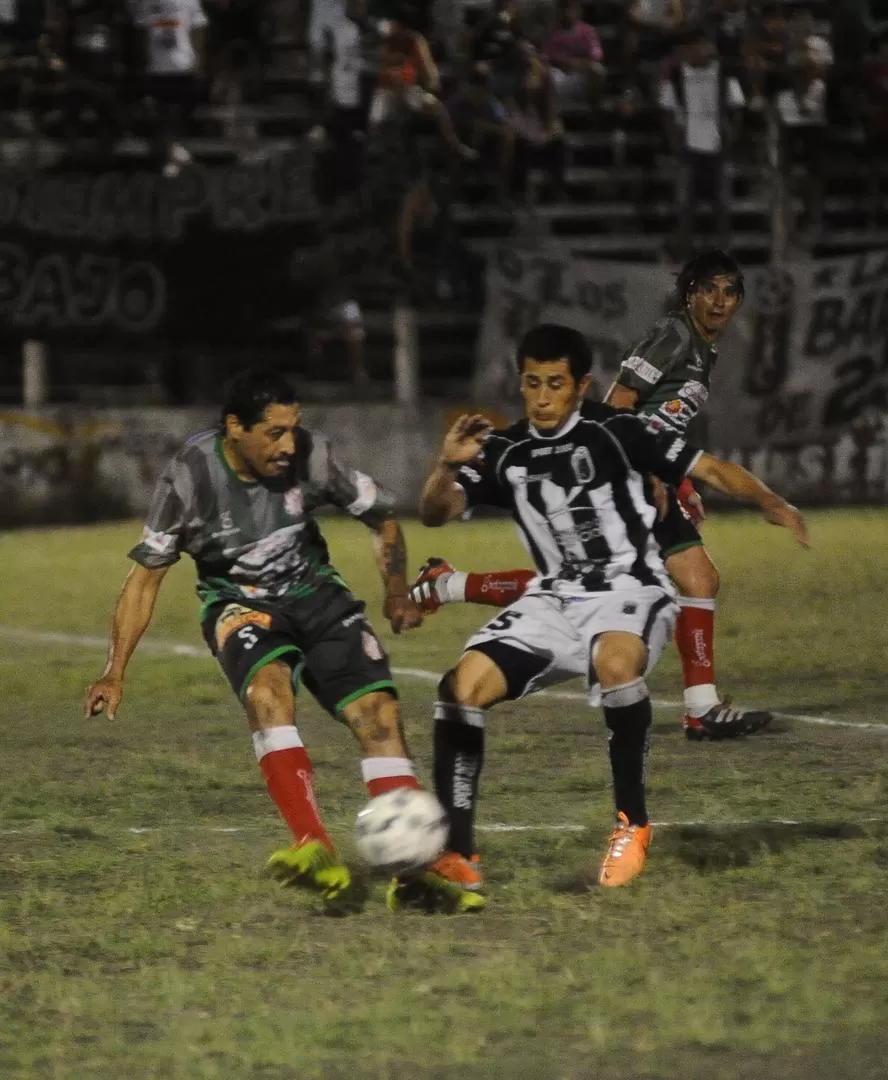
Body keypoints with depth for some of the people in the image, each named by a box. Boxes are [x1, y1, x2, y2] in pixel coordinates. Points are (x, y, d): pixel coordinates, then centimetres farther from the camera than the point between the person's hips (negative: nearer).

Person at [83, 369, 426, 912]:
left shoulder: (313, 455, -17)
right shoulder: (191, 476, -20)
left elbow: (382, 519, 1)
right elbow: (147, 574, -8)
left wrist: (398, 593, -14)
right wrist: (115, 673, -11)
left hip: (314, 590, 3)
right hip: (237, 602, -3)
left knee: (379, 709, -17)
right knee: (268, 685, -34)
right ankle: (319, 853, -46)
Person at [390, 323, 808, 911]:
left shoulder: (616, 431, -6)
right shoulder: (504, 454, 6)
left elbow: (707, 467, -9)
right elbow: (436, 511, -2)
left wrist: (772, 503, -27)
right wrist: (448, 466, -25)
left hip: (630, 590, -5)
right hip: (555, 599, 5)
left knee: (615, 659, -39)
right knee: (462, 685, -16)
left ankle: (632, 823, -21)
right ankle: (457, 859, -14)